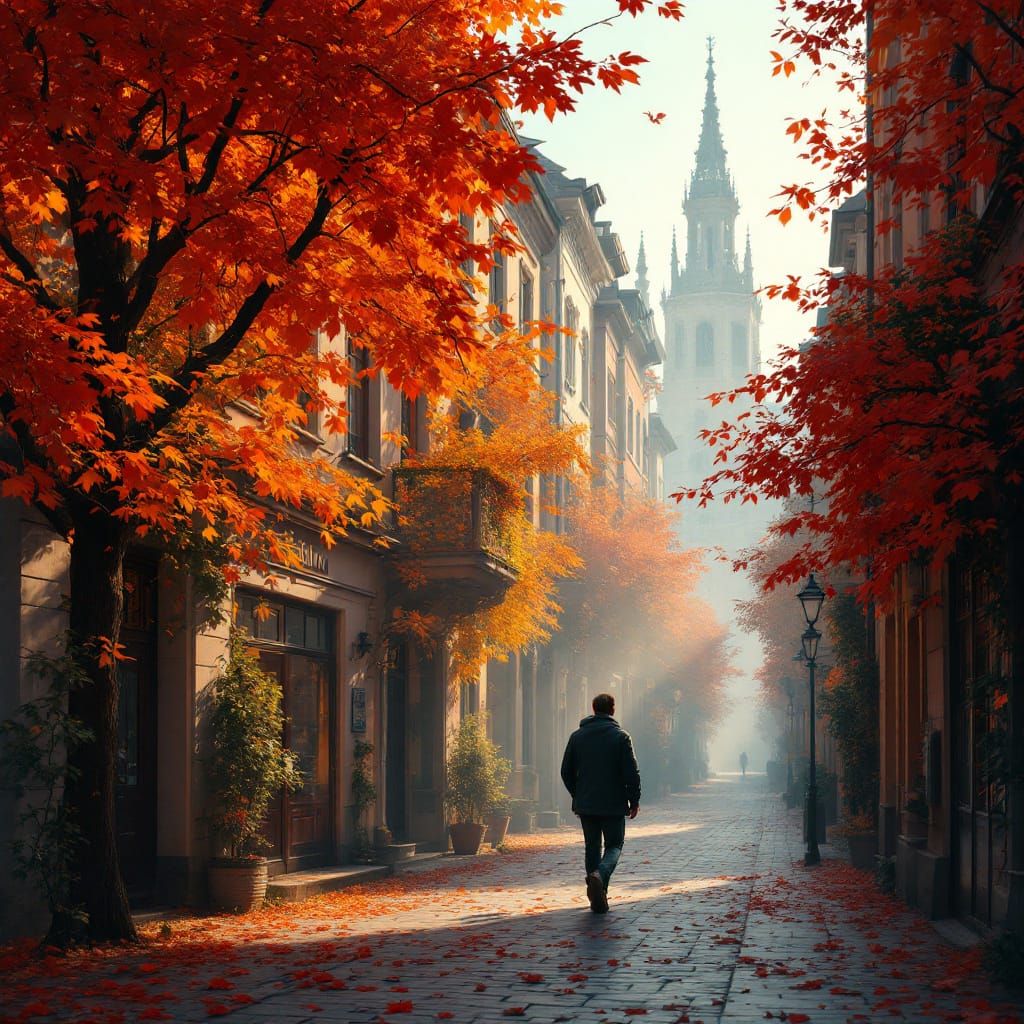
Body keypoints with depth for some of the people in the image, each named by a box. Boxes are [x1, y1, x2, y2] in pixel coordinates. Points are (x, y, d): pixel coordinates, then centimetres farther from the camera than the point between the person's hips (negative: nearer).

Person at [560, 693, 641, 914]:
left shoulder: (577, 736, 4)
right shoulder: (620, 736, -7)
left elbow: (566, 771, 8)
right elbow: (631, 773, -9)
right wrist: (634, 801, 1)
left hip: (585, 804, 3)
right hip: (613, 804, -3)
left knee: (592, 846, 13)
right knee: (614, 845, 8)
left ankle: (598, 900, 11)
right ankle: (600, 875, -23)